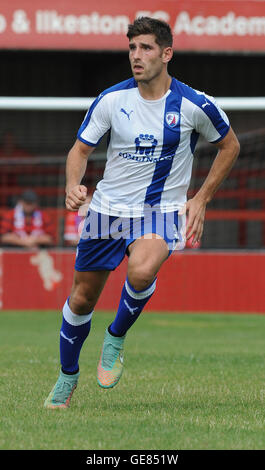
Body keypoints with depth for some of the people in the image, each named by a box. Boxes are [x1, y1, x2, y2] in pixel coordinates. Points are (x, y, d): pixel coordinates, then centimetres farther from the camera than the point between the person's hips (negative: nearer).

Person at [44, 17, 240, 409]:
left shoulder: (195, 105, -10)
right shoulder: (111, 100, -6)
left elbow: (229, 146, 7)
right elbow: (81, 149, 3)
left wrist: (201, 200, 1)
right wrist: (73, 185, -18)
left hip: (162, 210, -2)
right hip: (109, 209, 2)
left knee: (141, 271, -34)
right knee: (82, 298, 7)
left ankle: (116, 337, -5)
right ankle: (68, 376, 32)